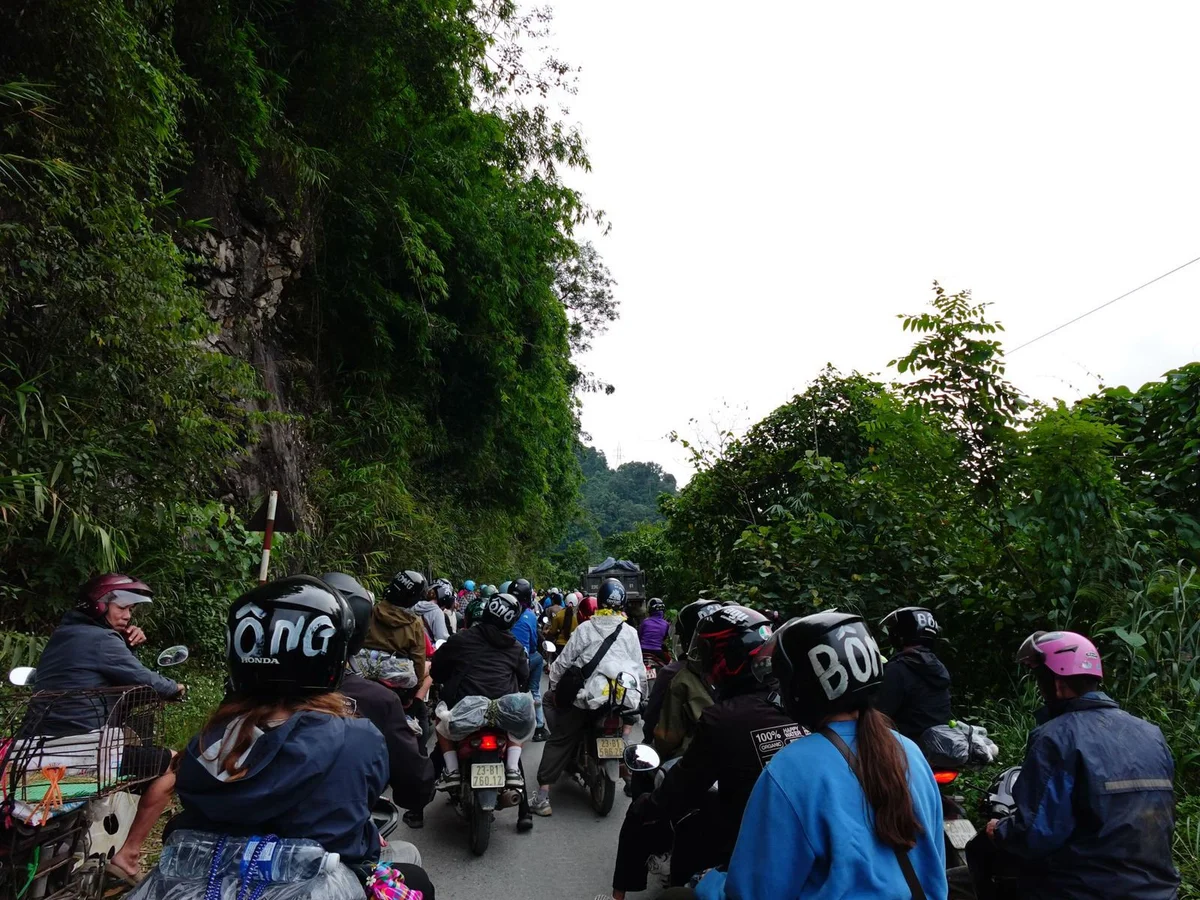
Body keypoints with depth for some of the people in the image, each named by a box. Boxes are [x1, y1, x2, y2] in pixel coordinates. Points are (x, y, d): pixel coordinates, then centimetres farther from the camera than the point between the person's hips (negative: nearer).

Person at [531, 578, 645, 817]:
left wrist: (554, 687, 13)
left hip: (585, 696, -2)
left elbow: (563, 661, 1)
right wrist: (641, 696, 21)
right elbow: (640, 670, 8)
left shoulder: (585, 629, 0)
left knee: (559, 742, 6)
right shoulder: (631, 633, 5)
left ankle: (543, 795, -1)